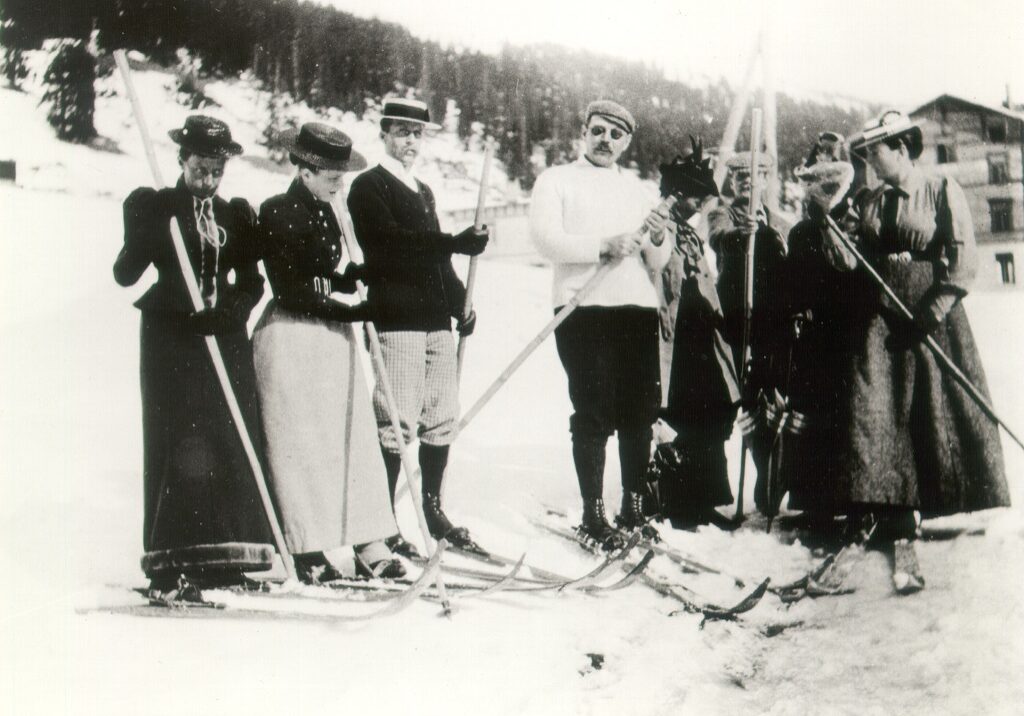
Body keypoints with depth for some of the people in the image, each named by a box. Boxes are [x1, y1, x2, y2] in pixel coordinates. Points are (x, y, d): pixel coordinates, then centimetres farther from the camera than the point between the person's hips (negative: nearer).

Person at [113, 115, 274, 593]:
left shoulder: (236, 215, 13)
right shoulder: (153, 208, 3)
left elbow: (251, 283, 11)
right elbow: (125, 274, -7)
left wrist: (227, 310, -10)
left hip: (226, 340, 4)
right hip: (171, 343, -3)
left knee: (232, 444, -1)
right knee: (178, 446, -8)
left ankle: (220, 559, 5)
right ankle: (169, 561, -5)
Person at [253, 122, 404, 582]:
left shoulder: (325, 212, 12)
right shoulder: (276, 214, -12)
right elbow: (293, 292, -16)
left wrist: (356, 276, -1)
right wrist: (352, 311, -18)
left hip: (333, 336, 8)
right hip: (290, 339, -8)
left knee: (354, 439, 6)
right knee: (300, 445, -1)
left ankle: (370, 547, 10)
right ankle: (309, 550, 8)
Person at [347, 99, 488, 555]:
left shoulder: (424, 192, 24)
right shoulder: (368, 188, -1)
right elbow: (392, 240, -16)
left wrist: (460, 300, 14)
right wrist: (458, 243, -20)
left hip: (437, 319, 8)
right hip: (396, 318, -8)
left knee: (442, 417, 10)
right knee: (397, 423, -9)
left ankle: (432, 509, 21)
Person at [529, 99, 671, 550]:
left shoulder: (637, 189, 21)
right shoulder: (557, 181, 7)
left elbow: (656, 264, 17)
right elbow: (546, 239, -9)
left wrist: (657, 239, -5)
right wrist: (604, 246, -19)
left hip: (639, 309, 5)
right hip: (583, 310, -4)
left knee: (640, 414, 5)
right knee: (593, 415, -6)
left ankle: (634, 508, 16)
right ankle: (593, 516, 0)